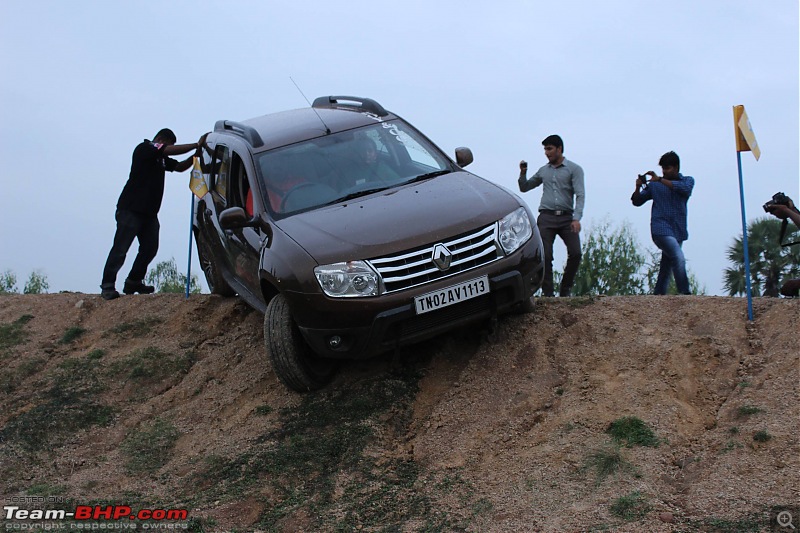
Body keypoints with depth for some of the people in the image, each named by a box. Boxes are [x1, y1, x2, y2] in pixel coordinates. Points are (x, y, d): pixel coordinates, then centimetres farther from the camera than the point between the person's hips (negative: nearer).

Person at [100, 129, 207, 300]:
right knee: (120, 249, -9)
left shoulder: (161, 158, 18)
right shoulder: (144, 149, -8)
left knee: (150, 248, 4)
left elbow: (180, 167, 19)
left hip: (149, 212, 9)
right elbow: (171, 150, -20)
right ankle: (107, 286, -7)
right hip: (131, 209, -9)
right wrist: (196, 145, -19)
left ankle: (133, 283, 15)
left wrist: (195, 155, 1)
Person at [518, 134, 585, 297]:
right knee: (545, 256, -7)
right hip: (546, 218, 2)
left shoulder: (574, 169, 6)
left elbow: (580, 195, -4)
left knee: (575, 253, -14)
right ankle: (547, 294, -2)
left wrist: (577, 218, -18)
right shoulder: (543, 171, 18)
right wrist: (523, 173, 6)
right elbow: (524, 188, 27)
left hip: (566, 218, -2)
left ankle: (565, 290, 3)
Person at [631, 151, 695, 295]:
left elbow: (685, 188, -14)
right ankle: (685, 293, -24)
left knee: (666, 268, 9)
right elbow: (637, 201, 12)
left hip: (678, 231, 3)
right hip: (661, 229, -3)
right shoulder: (654, 185, 9)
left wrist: (660, 180, -20)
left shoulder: (687, 180, 10)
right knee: (679, 258, -23)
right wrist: (638, 187, -8)